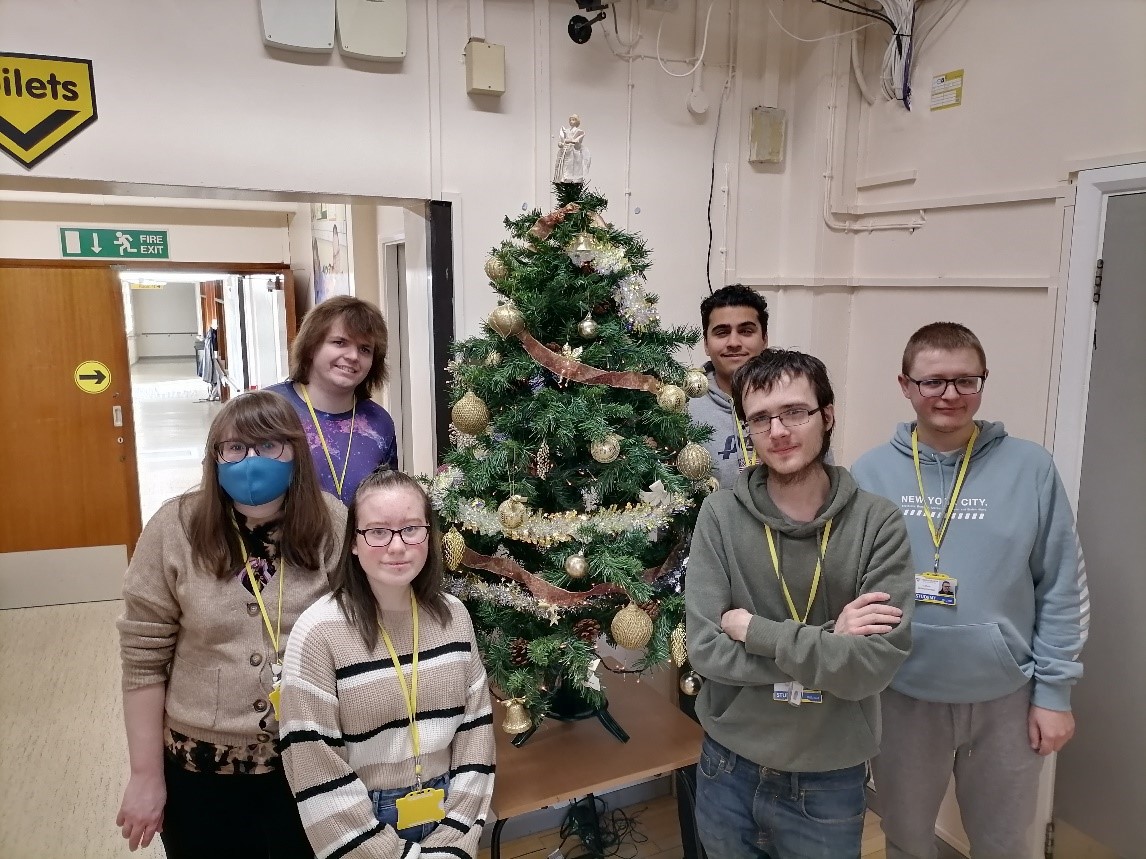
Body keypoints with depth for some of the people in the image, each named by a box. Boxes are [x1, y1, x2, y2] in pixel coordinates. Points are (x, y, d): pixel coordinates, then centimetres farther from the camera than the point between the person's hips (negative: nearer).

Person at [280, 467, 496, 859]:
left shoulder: (453, 616, -6)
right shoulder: (319, 632, -19)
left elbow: (476, 730, -2)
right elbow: (317, 773, -17)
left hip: (447, 815, 4)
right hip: (363, 823, -3)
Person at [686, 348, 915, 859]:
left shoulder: (879, 523, -14)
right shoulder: (720, 516, -12)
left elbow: (872, 666, -21)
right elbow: (705, 650, -17)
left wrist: (754, 630, -20)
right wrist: (826, 642, -20)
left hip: (829, 782, -1)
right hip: (727, 768, 1)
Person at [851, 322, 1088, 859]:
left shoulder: (1031, 469, -8)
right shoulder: (870, 472, -8)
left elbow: (1062, 589, -3)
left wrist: (1054, 691, -3)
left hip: (1006, 698, 0)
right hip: (903, 698, 0)